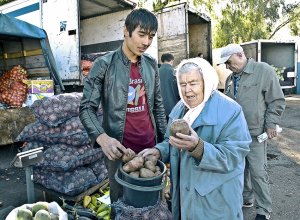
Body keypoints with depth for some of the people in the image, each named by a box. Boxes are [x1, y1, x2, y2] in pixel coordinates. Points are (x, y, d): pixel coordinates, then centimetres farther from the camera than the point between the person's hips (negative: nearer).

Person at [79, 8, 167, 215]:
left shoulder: (152, 64, 6)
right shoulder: (104, 65, -9)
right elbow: (87, 108, -11)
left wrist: (164, 139, 9)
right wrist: (102, 138, -27)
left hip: (150, 146, 4)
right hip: (119, 149, -4)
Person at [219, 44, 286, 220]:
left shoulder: (264, 71, -7)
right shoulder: (230, 79, 11)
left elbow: (277, 101, -6)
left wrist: (270, 124, -9)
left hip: (255, 133, -6)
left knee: (257, 171, -1)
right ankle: (246, 199, 35)